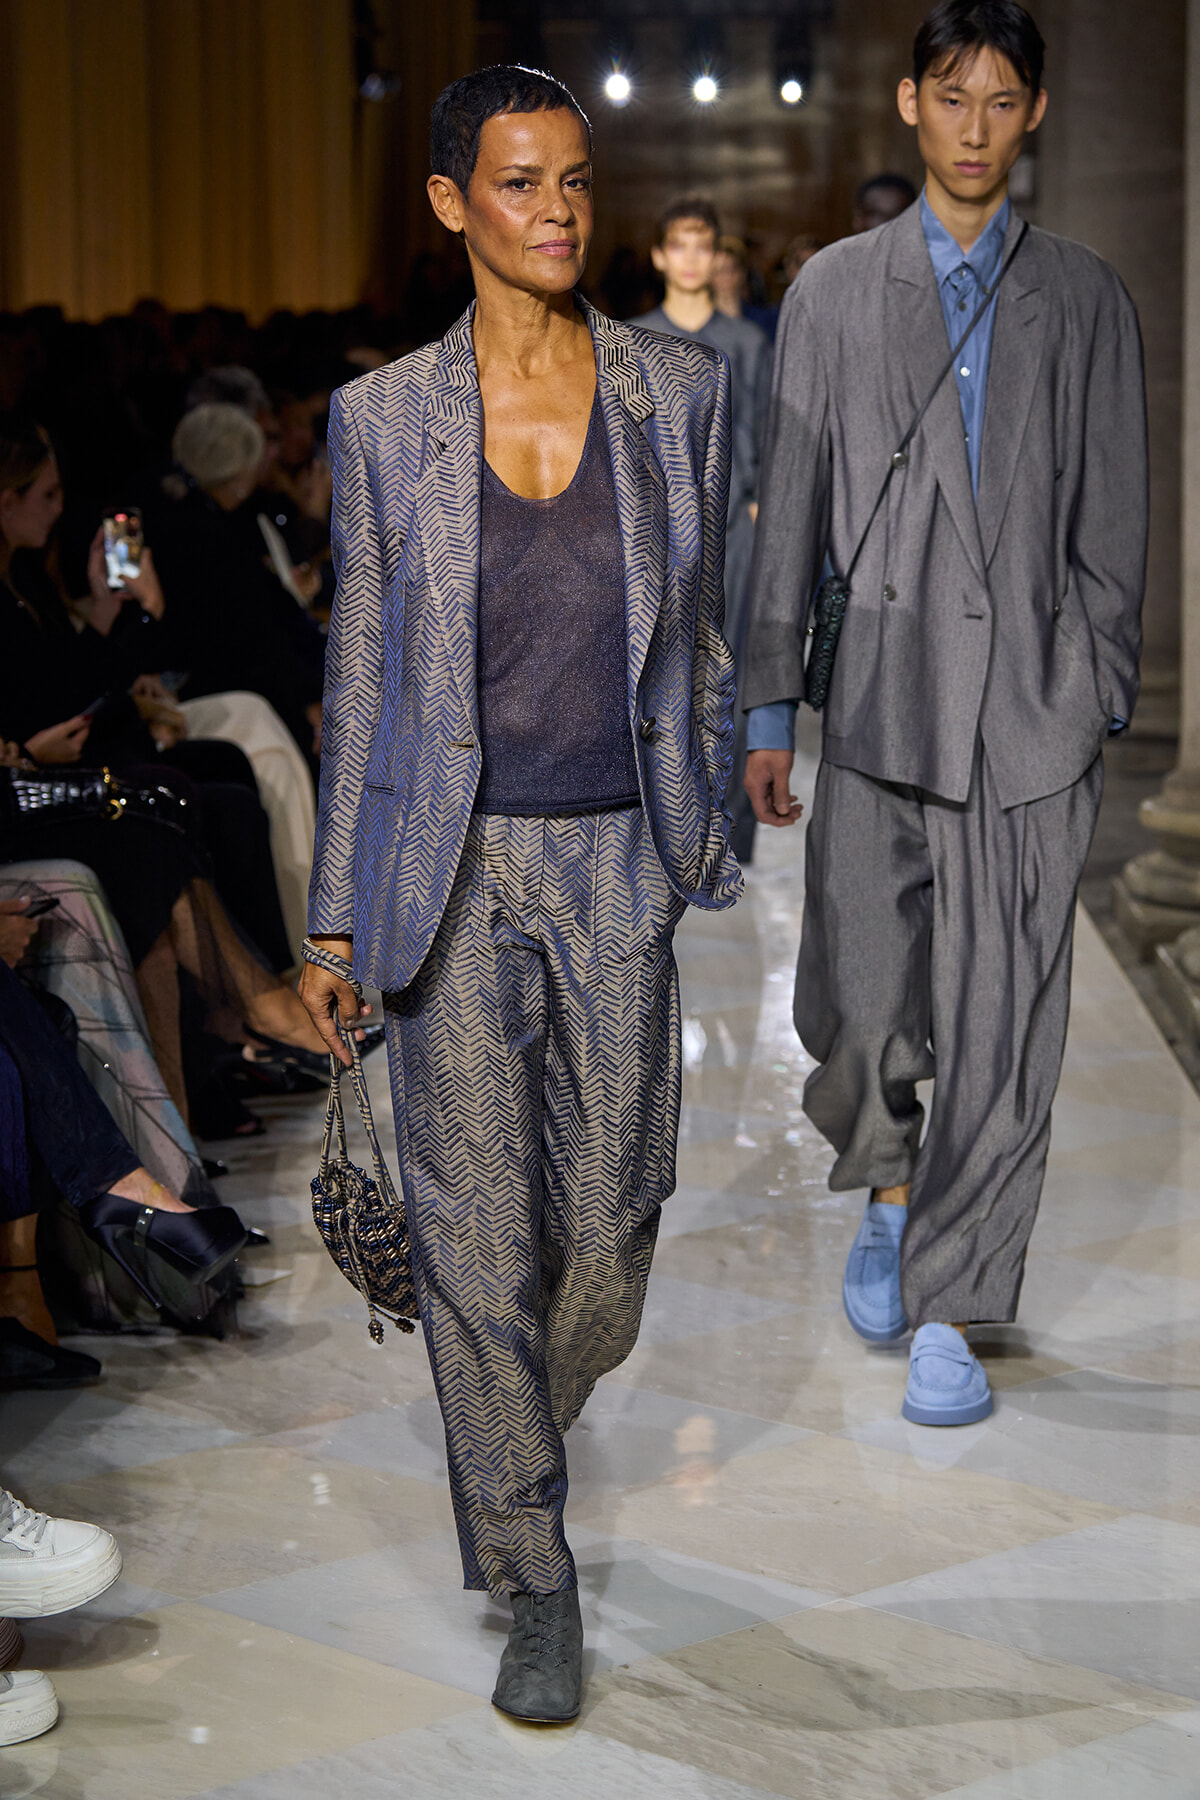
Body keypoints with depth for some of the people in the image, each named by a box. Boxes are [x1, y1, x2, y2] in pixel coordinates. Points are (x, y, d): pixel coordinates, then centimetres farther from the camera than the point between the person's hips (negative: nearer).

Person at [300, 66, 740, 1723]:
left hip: (621, 861, 1)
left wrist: (703, 841, 10)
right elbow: (360, 671, 4)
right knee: (479, 1227, 0)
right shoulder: (384, 416, -1)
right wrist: (334, 918, 3)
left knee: (611, 1227, 7)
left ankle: (516, 1431, 40)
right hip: (454, 864, -1)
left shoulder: (680, 391, 2)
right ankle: (535, 1580, 16)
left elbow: (702, 636, 10)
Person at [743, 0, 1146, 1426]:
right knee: (858, 1010, 1)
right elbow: (791, 508, 8)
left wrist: (1102, 700, 2)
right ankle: (889, 1191, 32)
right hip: (882, 701, 0)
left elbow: (1110, 521, 9)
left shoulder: (1085, 301, 9)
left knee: (1001, 1028, -2)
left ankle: (948, 1313, 9)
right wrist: (768, 706, 5)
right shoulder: (834, 291, 9)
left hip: (1031, 713, 0)